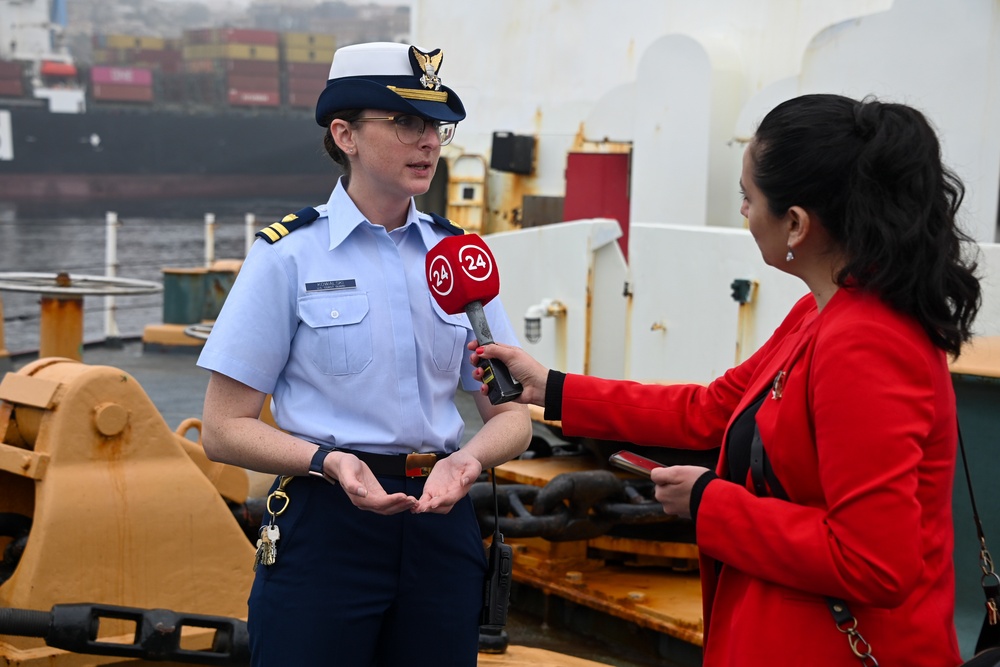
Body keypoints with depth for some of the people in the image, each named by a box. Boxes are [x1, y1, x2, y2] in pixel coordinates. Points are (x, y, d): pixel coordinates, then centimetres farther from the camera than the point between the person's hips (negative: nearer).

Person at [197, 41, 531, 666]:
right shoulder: (289, 255, -3)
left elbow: (511, 414, 11)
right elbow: (226, 429, -4)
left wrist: (466, 460, -11)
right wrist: (328, 462, -22)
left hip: (440, 520, 4)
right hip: (326, 525, -4)